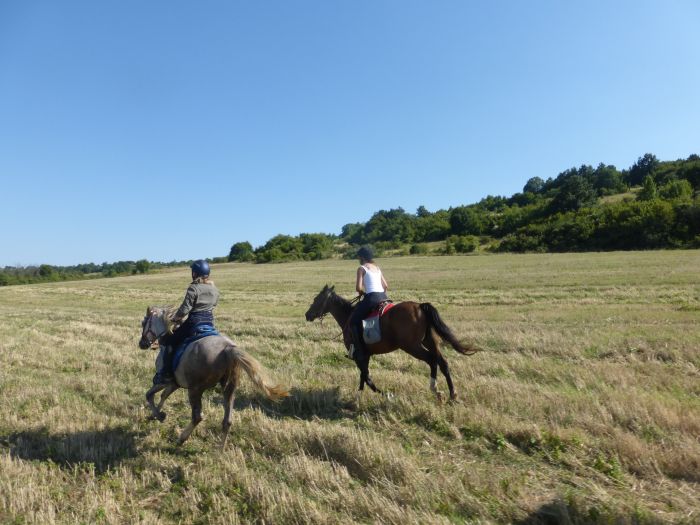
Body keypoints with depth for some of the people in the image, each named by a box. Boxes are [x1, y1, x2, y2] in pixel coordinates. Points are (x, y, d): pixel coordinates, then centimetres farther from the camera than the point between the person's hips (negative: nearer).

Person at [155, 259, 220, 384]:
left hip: (194, 323, -7)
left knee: (169, 341, 9)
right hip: (210, 323, 7)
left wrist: (175, 318, 6)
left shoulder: (193, 288, -13)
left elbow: (184, 309, -14)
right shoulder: (215, 290, 8)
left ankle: (166, 373, 6)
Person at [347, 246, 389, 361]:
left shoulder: (361, 268, -2)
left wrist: (362, 292, 10)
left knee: (354, 320, 1)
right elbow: (386, 286, 18)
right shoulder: (377, 268, 19)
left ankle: (358, 350, -6)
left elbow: (358, 288, -10)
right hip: (383, 297, 8)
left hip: (372, 298, -8)